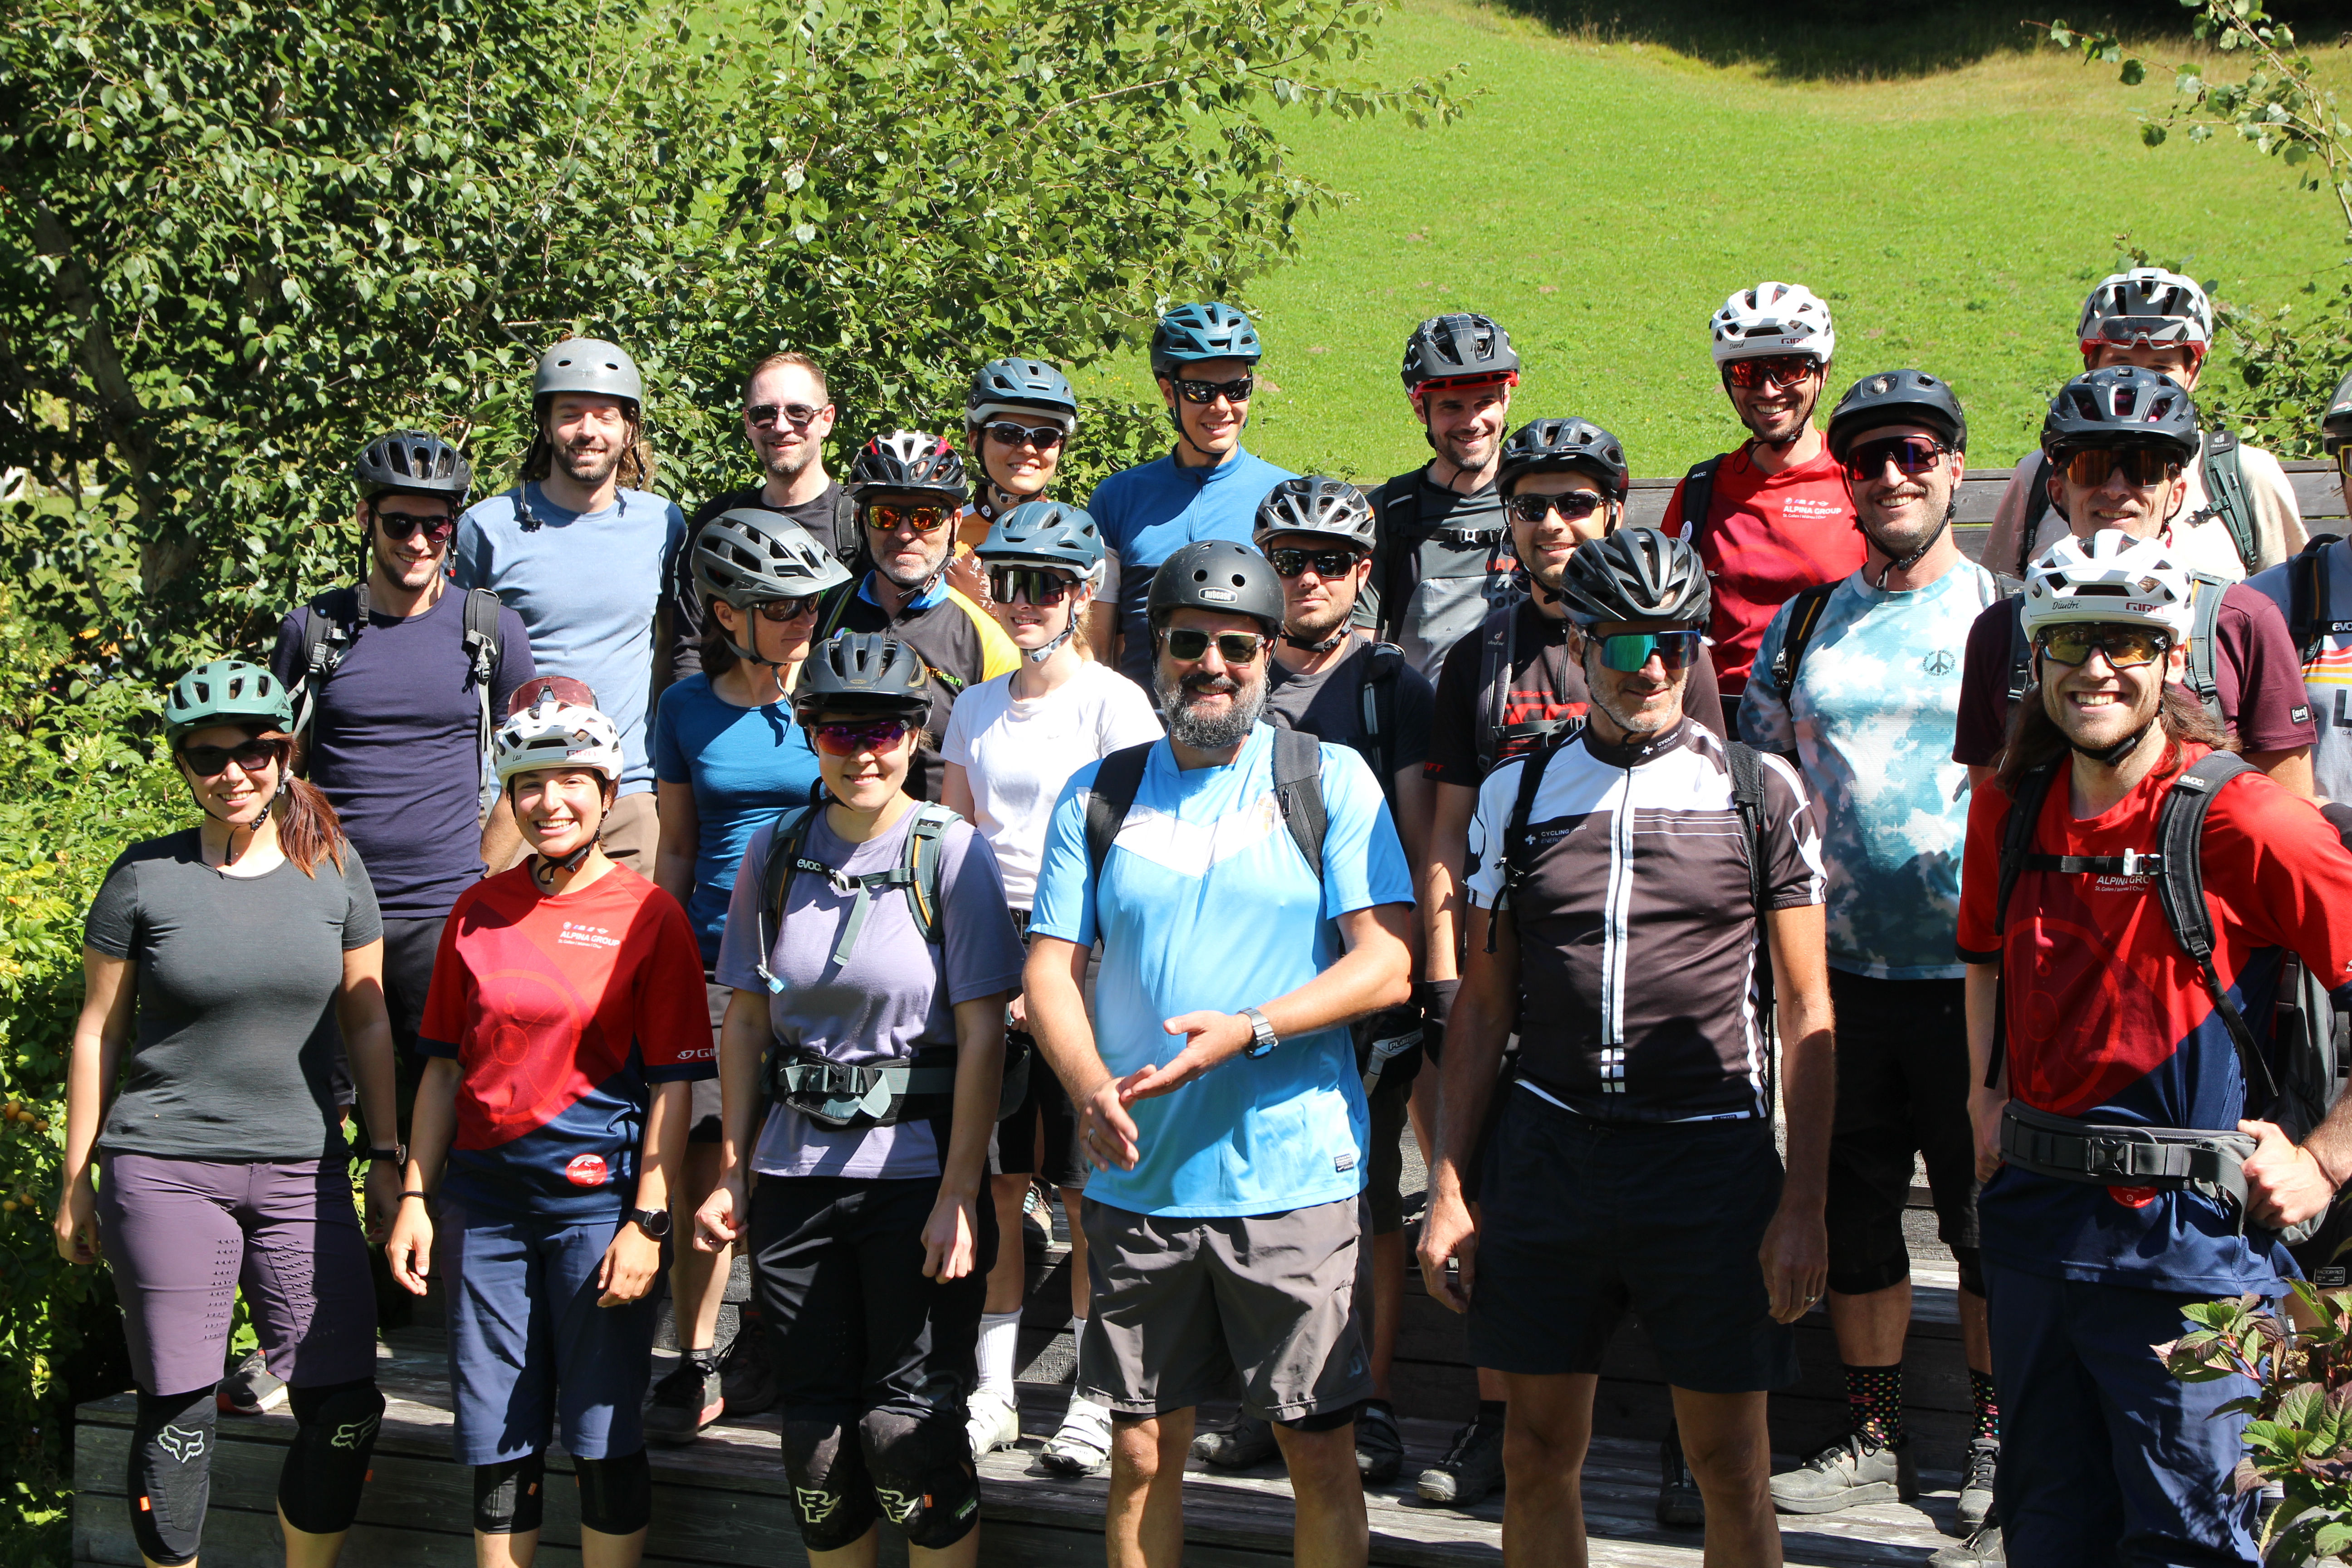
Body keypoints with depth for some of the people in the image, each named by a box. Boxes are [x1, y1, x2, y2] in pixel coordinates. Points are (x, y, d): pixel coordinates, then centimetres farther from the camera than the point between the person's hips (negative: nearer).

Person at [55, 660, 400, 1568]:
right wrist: (76, 1184, 5)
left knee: (345, 1408, -2)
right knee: (179, 1412, 1)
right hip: (164, 1173, -2)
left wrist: (387, 1157, 10)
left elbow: (366, 1023, 12)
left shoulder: (333, 871, 6)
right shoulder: (144, 879, 0)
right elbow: (98, 1032, 5)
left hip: (301, 1171, 2)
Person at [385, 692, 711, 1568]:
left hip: (598, 1197, -4)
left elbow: (673, 1083, -5)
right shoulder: (479, 912, 9)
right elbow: (445, 1065, 13)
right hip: (484, 1198, 4)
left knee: (602, 1437, 2)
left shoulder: (648, 916, -3)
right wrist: (416, 1198, 7)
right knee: (496, 1440, 7)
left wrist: (648, 1221, -11)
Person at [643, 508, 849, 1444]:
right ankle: (695, 1367, 3)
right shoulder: (687, 709, 7)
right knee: (704, 1161, -6)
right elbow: (677, 847, 14)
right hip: (715, 955, 1)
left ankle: (763, 1346, 20)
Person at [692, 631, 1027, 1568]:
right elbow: (746, 1022, 11)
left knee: (906, 1427, -4)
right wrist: (731, 1173, 5)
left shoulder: (952, 854, -5)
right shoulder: (775, 854, 6)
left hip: (917, 1172, -4)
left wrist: (959, 1193, -13)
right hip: (795, 1173, 4)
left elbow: (981, 1034, -8)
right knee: (815, 1428, 8)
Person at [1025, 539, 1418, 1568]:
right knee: (1141, 1453, 8)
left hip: (1294, 1177, -2)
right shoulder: (1100, 795, 9)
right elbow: (1051, 968, 6)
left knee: (1321, 1451, 1)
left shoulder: (1331, 780, 2)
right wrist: (1091, 1088, -14)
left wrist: (1249, 1030, -19)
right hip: (1138, 1177, 2)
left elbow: (1387, 964, -5)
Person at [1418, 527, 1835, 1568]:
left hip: (1710, 1154, -2)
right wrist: (1450, 1188, 7)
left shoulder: (1761, 792, 3)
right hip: (1549, 1148, 2)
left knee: (1728, 1461, 3)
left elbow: (1806, 1008, 3)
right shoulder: (1516, 795, 9)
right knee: (1538, 1452, 7)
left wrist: (1804, 1204, -4)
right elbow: (1483, 1003, 13)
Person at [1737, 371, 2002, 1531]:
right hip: (1839, 969, 4)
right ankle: (1873, 1436, 22)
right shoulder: (1804, 624, 10)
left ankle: (1997, 1438, 16)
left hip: (1975, 975, -4)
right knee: (1852, 1208, 10)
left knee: (1987, 1218, 3)